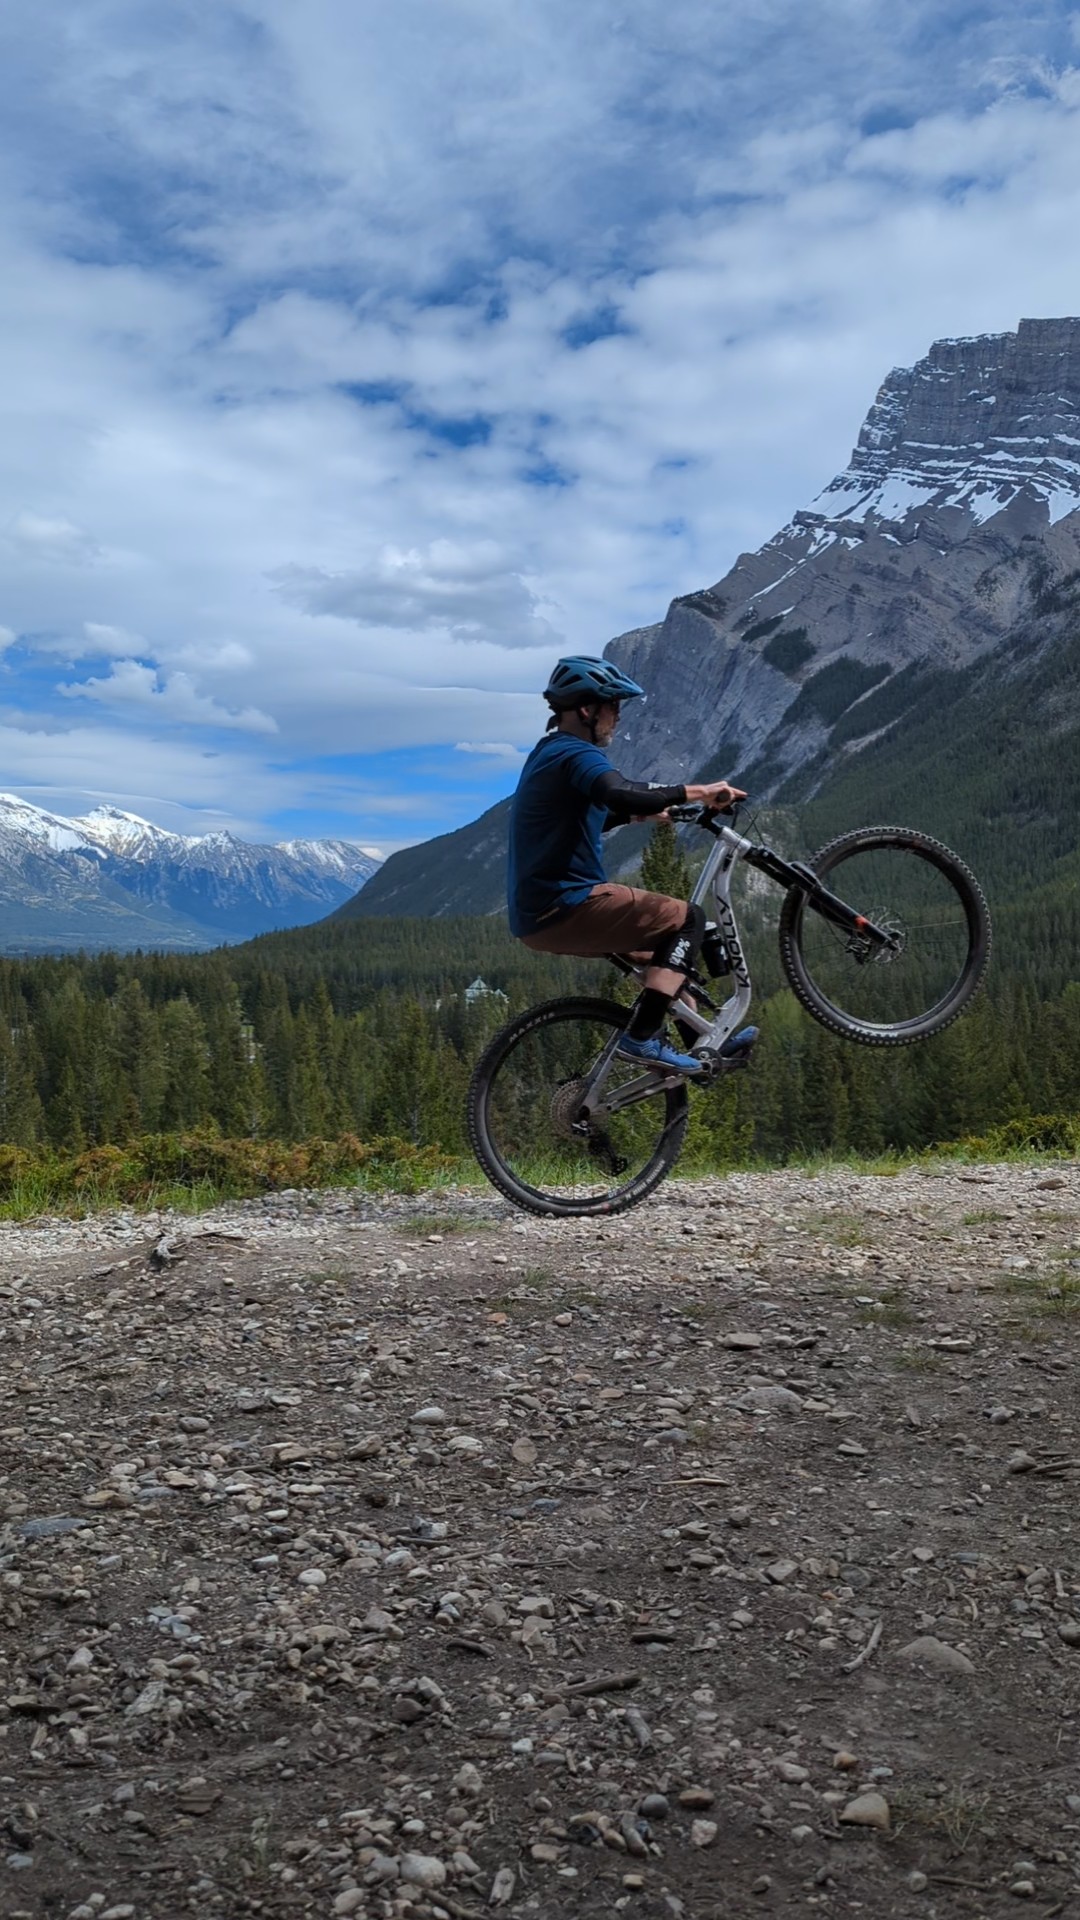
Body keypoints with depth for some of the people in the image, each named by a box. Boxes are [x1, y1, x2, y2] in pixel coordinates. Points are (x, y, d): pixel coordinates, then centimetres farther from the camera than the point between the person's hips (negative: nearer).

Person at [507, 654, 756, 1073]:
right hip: (565, 908, -11)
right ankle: (642, 1037, -13)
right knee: (687, 919, -6)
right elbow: (621, 793, -34)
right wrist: (699, 792, -25)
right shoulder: (577, 754, -13)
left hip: (536, 914, 11)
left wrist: (640, 812, 24)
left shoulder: (549, 753, 20)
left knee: (661, 935, 25)